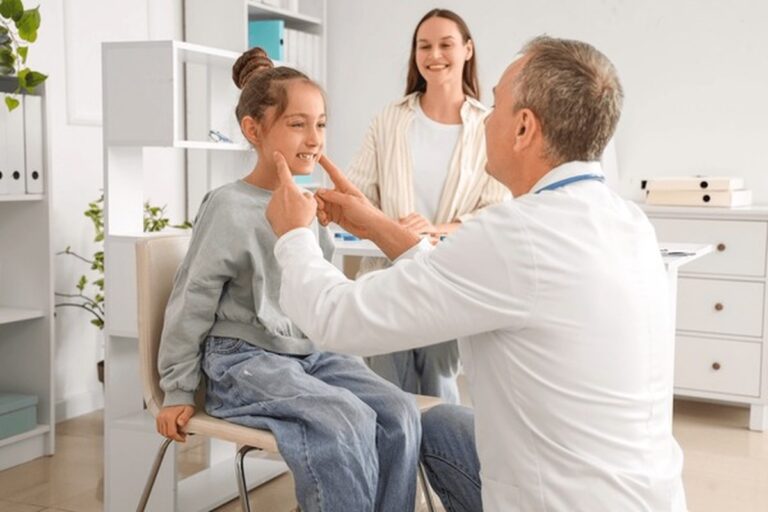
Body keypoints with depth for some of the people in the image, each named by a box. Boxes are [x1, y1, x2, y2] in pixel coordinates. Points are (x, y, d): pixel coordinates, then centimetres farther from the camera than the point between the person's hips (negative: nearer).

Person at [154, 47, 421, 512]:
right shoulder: (230, 207, -12)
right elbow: (192, 302, -7)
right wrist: (179, 392, -3)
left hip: (312, 353, 6)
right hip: (246, 358, -6)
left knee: (399, 412, -16)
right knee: (347, 423, -28)